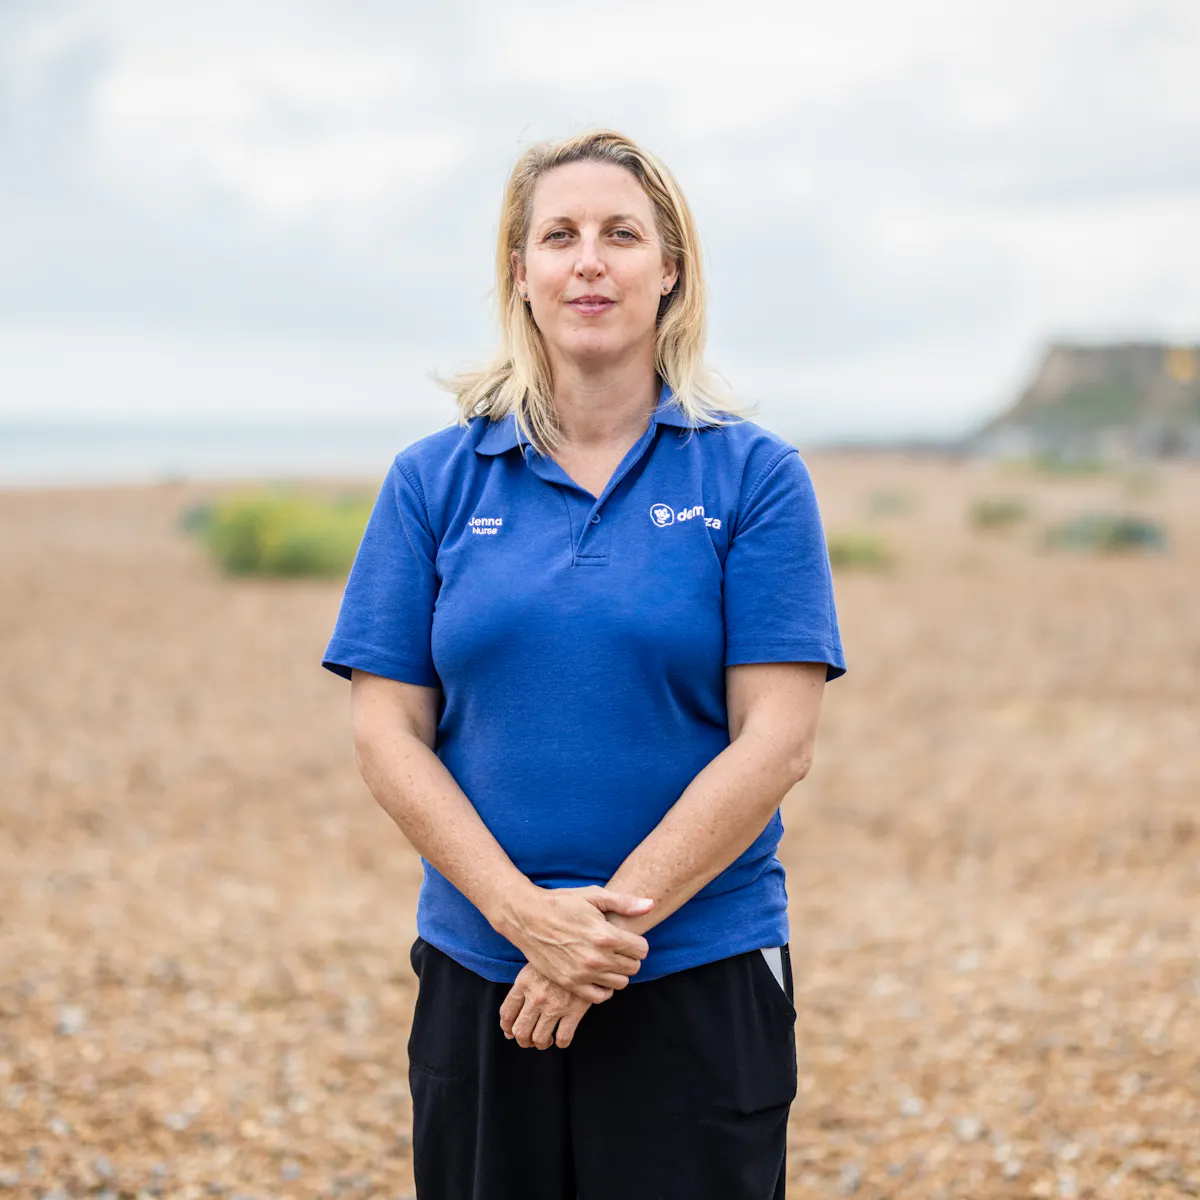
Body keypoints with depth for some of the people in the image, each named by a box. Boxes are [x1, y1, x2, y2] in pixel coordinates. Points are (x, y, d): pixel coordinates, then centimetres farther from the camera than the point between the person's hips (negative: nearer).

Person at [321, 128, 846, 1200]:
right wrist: (527, 913, -12)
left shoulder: (755, 475, -1)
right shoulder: (434, 481, 4)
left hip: (700, 982, -2)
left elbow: (776, 742, -7)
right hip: (478, 984, 2)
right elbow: (388, 733, 0)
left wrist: (610, 920, -13)